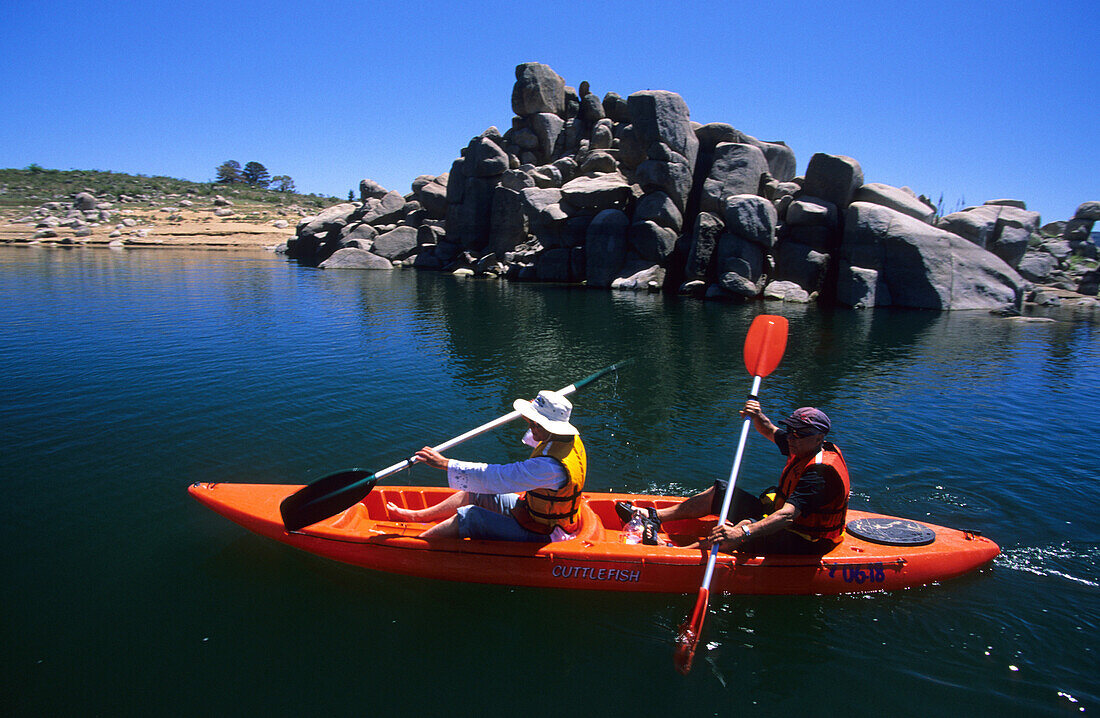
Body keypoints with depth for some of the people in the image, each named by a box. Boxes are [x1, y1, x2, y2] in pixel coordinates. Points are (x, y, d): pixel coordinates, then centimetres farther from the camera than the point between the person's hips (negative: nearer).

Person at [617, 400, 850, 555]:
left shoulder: (820, 472, -29)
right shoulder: (803, 449, -1)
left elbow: (788, 515, -42)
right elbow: (770, 431, 18)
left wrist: (743, 533, -54)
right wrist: (758, 417, -5)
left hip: (803, 544, -10)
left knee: (743, 528, -36)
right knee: (720, 491, 5)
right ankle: (655, 517, 6)